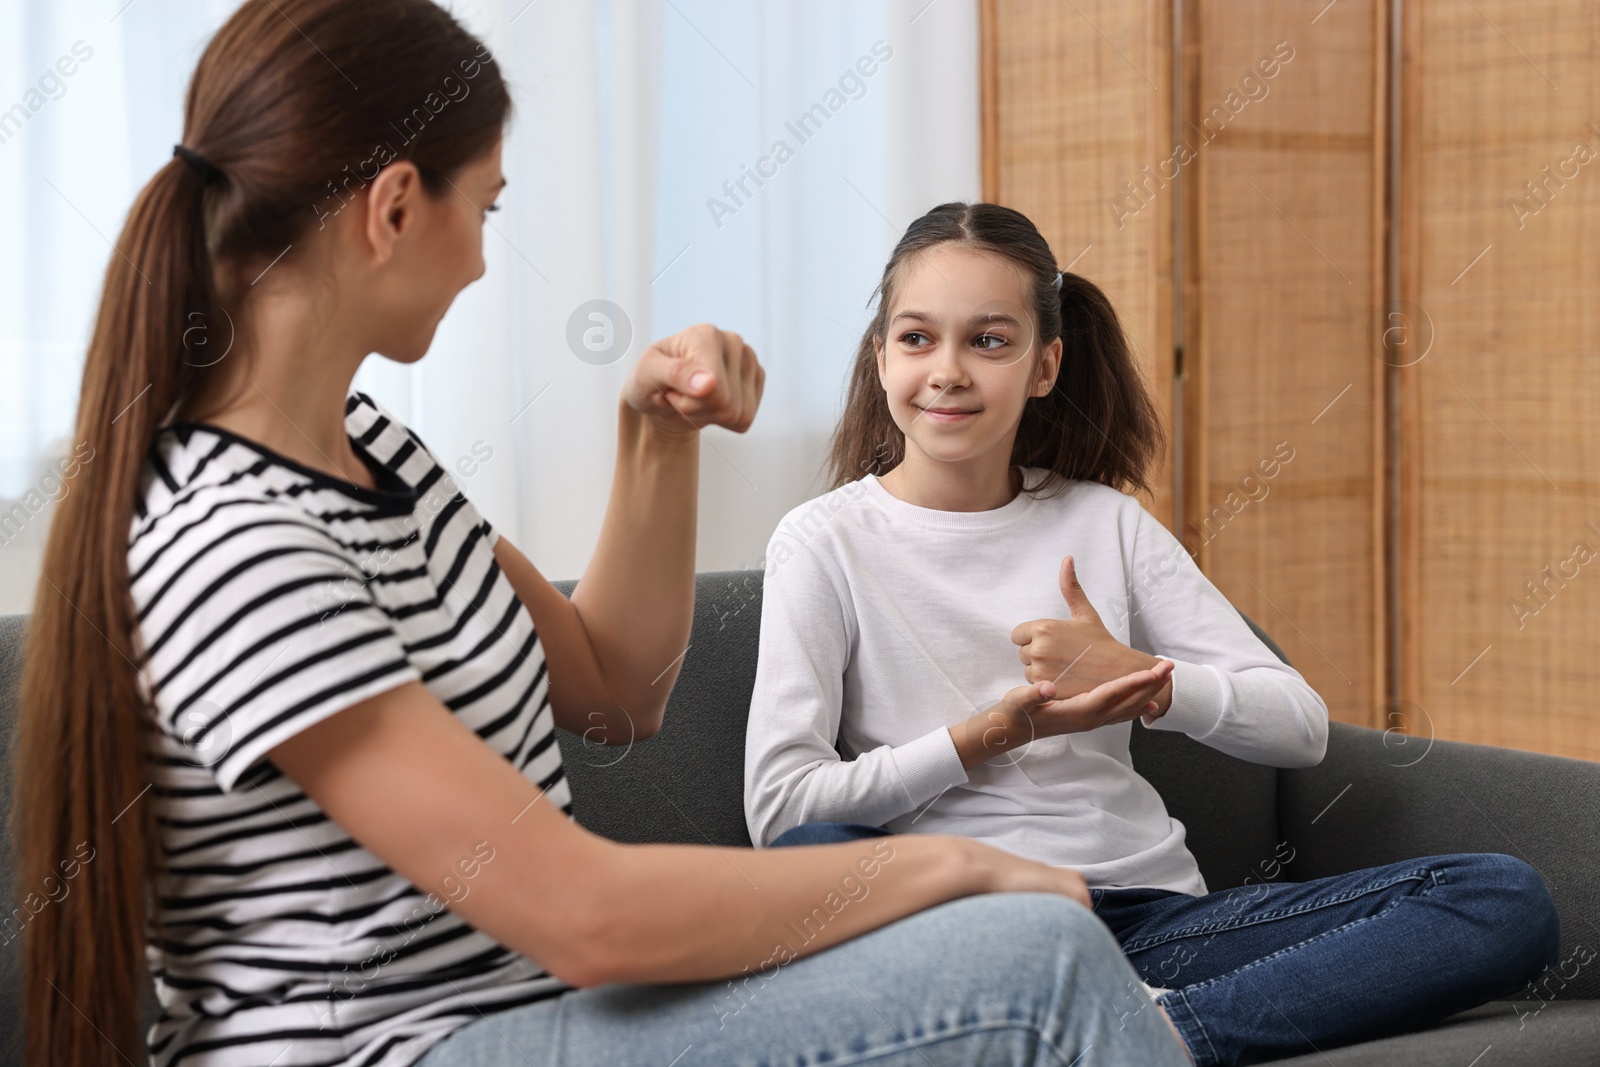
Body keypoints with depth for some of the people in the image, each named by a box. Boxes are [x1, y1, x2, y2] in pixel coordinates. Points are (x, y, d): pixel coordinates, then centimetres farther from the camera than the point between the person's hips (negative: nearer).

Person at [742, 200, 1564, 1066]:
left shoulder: (1105, 522, 12)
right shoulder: (826, 542, 3)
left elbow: (1300, 726, 7)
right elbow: (779, 805, -9)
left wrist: (1141, 679, -11)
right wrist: (997, 732, -11)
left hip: (1150, 913, 4)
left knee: (1510, 901, -14)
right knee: (808, 859, -38)